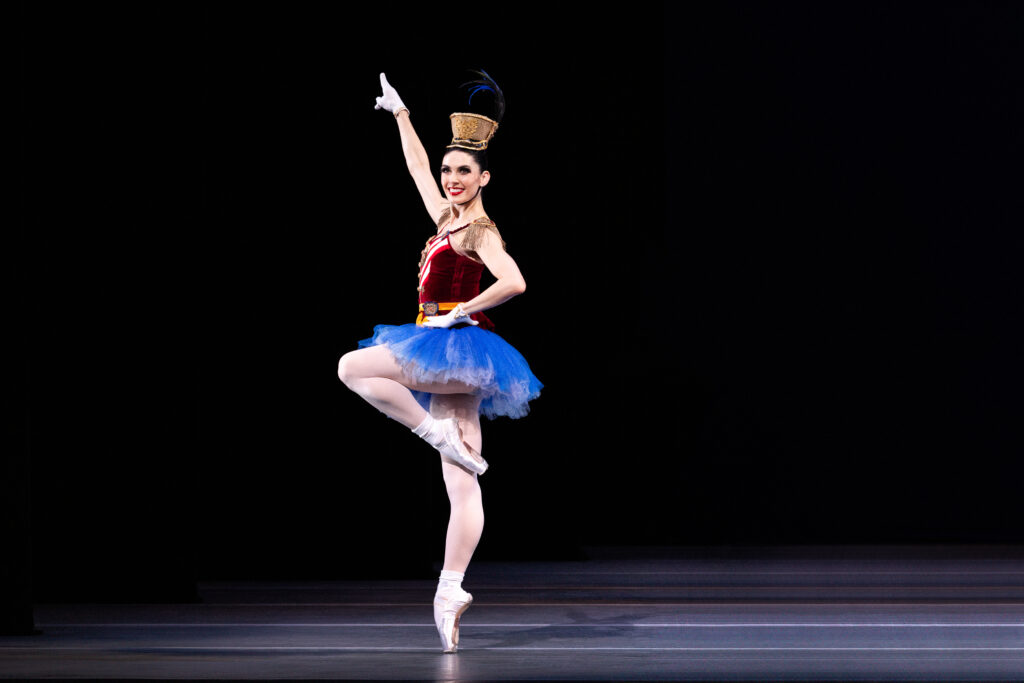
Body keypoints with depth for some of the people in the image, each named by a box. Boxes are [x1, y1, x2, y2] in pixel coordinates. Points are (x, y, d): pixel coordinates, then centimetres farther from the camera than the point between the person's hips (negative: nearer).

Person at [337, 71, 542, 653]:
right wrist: (401, 113, 35)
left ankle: (438, 432, -14)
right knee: (461, 485, 0)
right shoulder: (448, 218, 15)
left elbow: (513, 283, -24)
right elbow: (419, 165, 28)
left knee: (353, 368, -16)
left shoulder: (479, 231, -8)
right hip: (447, 360, 8)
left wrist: (462, 311, -15)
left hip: (456, 344, -8)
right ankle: (452, 588, -5)